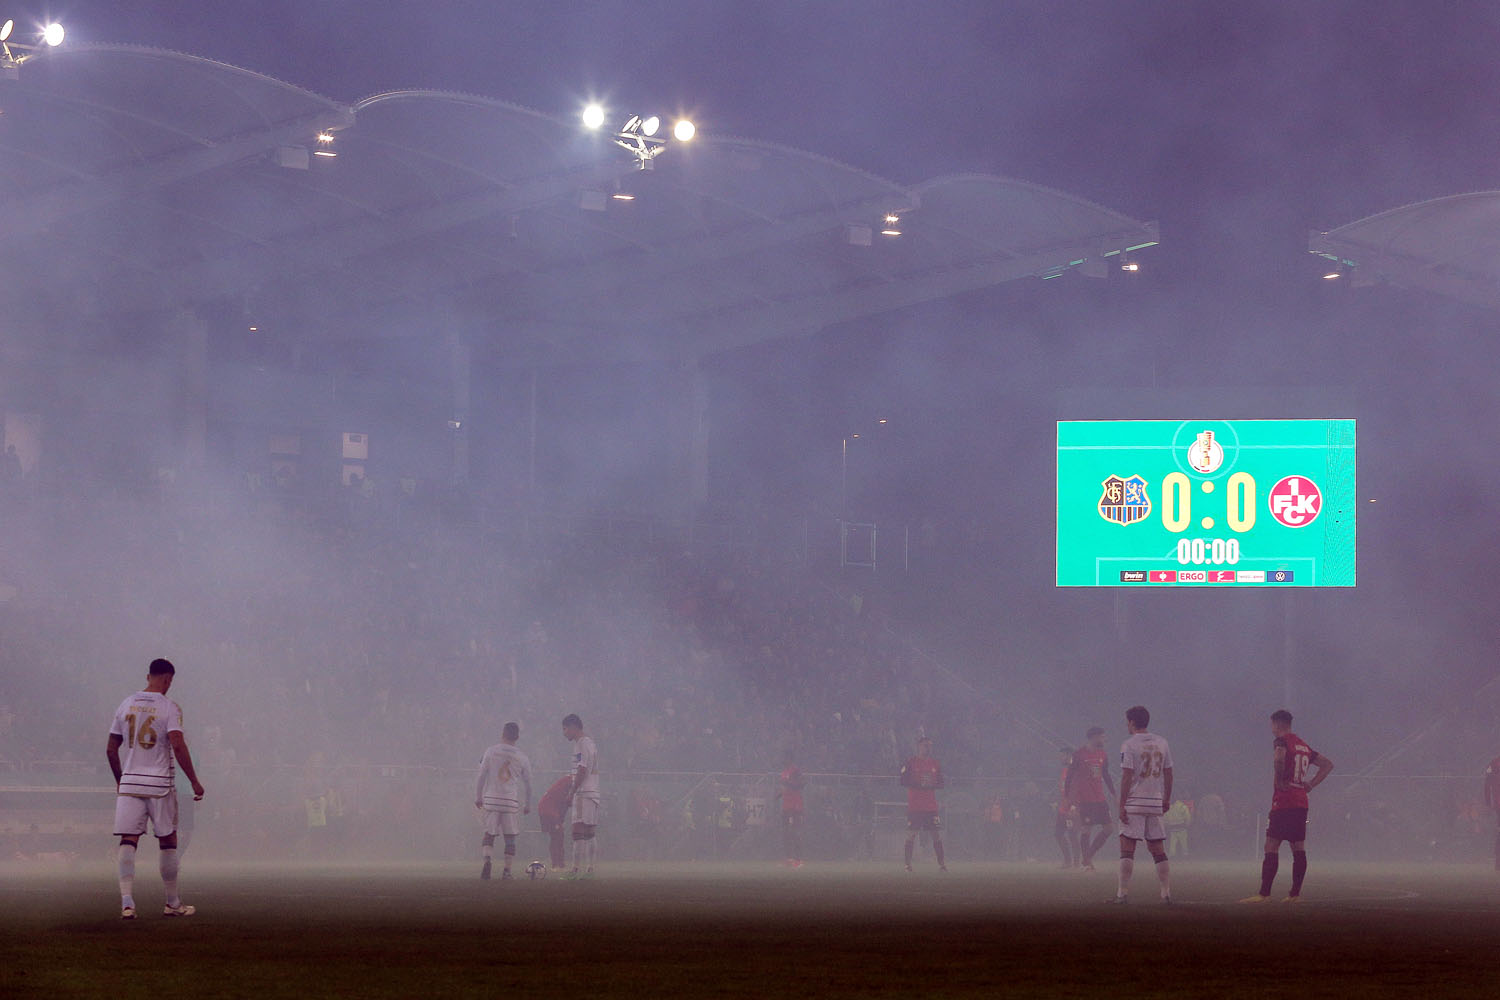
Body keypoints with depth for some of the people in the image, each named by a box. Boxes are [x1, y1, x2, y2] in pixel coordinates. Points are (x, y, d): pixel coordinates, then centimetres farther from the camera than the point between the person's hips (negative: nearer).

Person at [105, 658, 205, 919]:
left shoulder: (126, 705, 8)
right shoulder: (168, 707, -7)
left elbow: (111, 749, 12)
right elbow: (178, 746, -17)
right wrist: (194, 781, -11)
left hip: (129, 782, 3)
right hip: (160, 784, -3)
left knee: (128, 841, -1)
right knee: (168, 841, 10)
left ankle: (127, 902, -15)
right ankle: (173, 903, 18)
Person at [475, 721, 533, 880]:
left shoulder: (491, 752, 1)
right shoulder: (522, 758, 5)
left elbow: (481, 776, 1)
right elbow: (528, 784, 10)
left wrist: (478, 797, 9)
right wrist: (527, 806, 20)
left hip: (491, 799, 0)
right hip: (511, 801, 0)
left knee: (489, 833, 7)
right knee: (510, 836, 7)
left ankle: (487, 859, -17)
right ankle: (507, 869, 4)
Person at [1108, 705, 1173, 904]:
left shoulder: (1129, 745, -7)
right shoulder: (1161, 743, 10)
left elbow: (1127, 777, -12)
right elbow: (1168, 774, 13)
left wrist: (1122, 805, -11)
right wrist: (1166, 800, 20)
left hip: (1134, 803, -5)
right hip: (1155, 802, 5)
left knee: (1127, 849, -4)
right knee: (1157, 849, 9)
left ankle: (1123, 892, -10)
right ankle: (1166, 893, 4)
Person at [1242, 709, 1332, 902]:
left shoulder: (1281, 741, -7)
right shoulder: (1303, 745, 18)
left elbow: (1279, 757, -31)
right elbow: (1327, 764, 25)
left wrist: (1279, 781, -17)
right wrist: (1311, 784, 16)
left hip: (1283, 803, -8)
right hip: (1301, 804, 8)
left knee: (1271, 847, -9)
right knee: (1298, 848, 9)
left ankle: (1264, 893, -14)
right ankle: (1295, 893, 10)